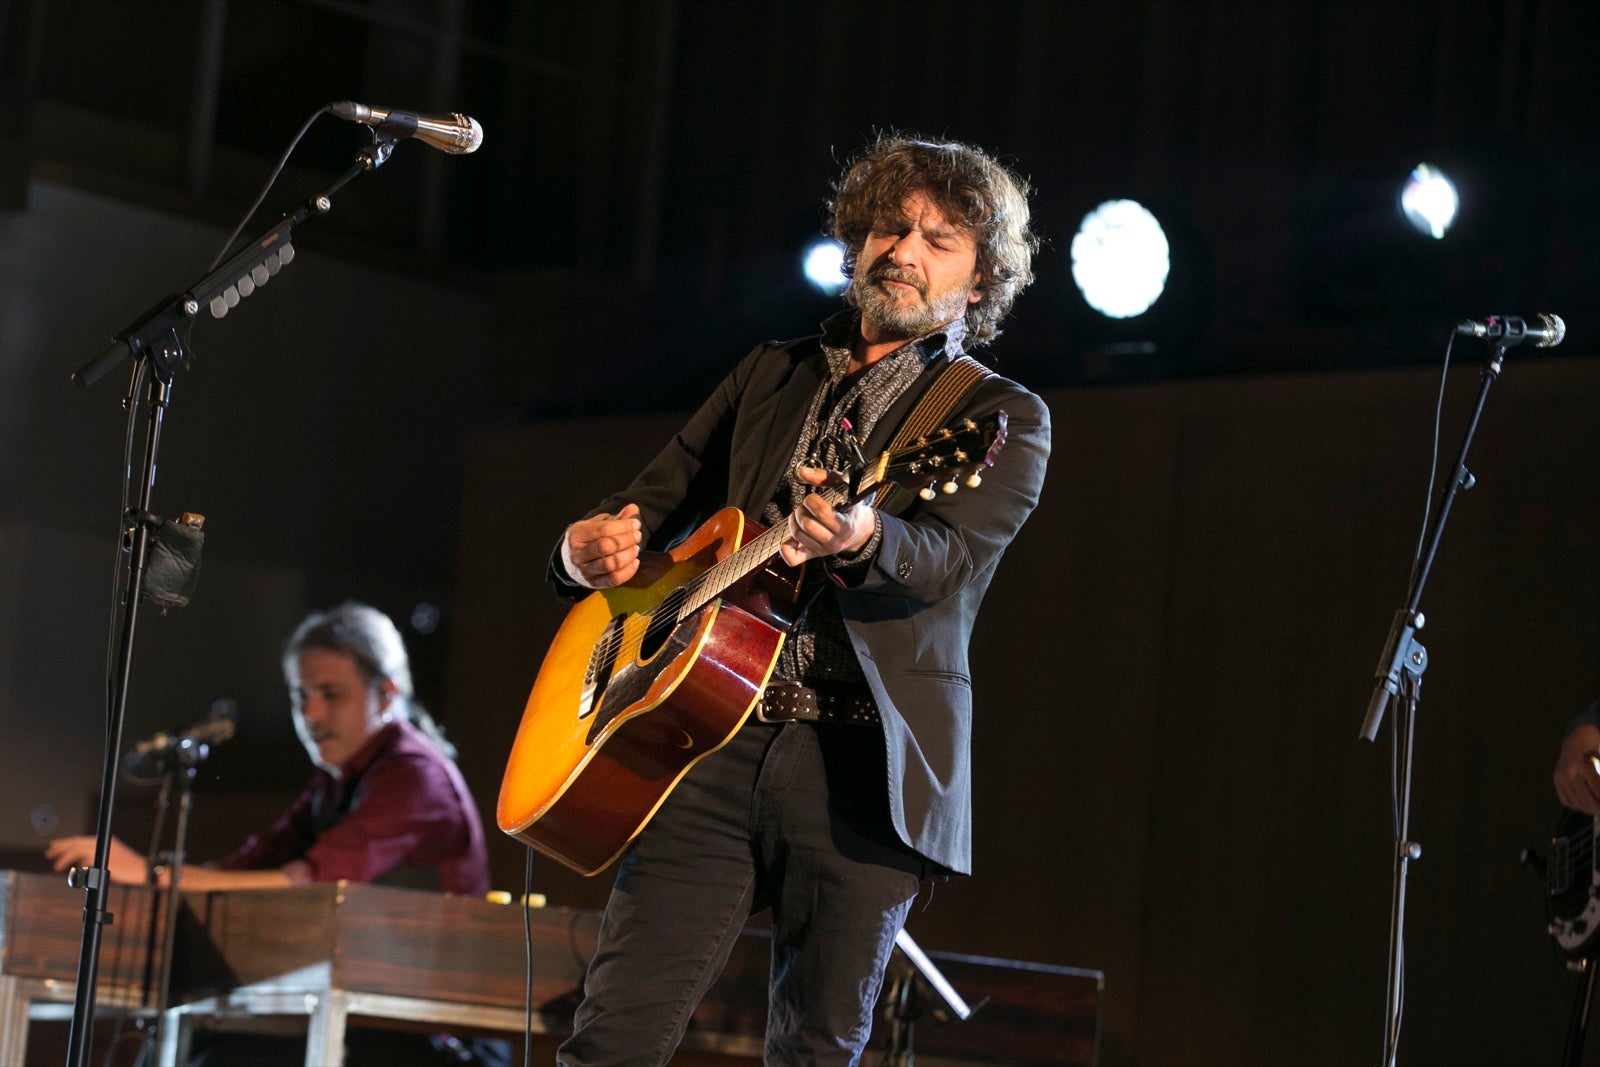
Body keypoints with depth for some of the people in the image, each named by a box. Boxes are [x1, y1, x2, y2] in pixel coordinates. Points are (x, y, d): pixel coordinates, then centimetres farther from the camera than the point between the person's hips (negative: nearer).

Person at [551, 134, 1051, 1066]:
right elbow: (654, 504, 23)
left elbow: (945, 559, -12)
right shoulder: (771, 375, 21)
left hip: (860, 769, -3)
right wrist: (591, 549, -1)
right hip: (715, 742, 3)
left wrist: (859, 536, -36)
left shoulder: (1003, 420, 6)